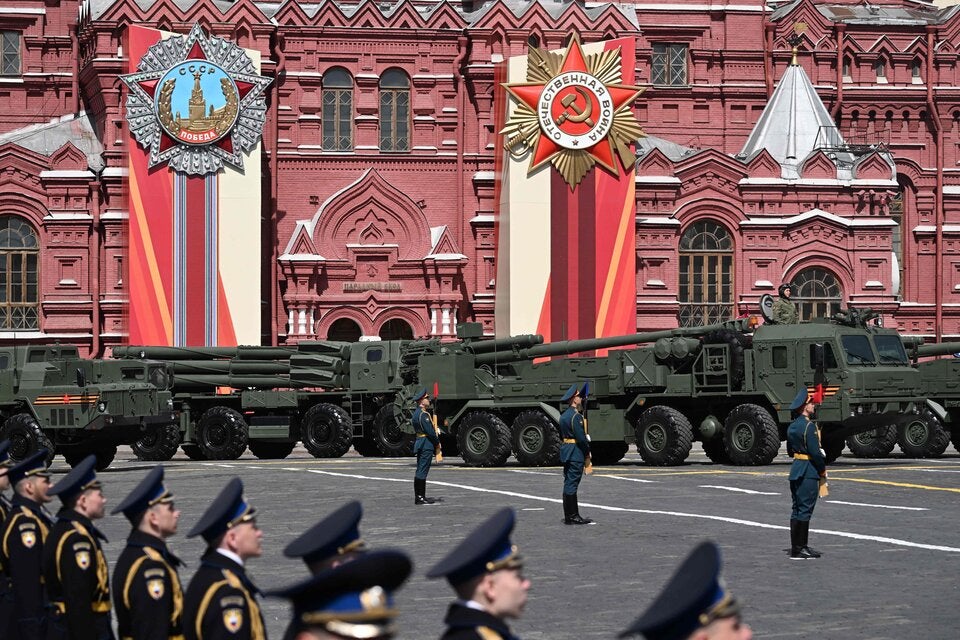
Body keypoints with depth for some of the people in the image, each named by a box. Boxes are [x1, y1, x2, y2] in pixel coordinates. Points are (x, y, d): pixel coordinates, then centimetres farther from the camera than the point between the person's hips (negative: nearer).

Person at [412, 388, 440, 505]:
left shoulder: (417, 413, 16)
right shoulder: (423, 414, -17)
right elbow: (430, 431, -18)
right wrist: (437, 442, -5)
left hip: (420, 444, 11)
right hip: (426, 445, -11)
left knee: (421, 471, 13)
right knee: (422, 472, -9)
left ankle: (420, 496, 17)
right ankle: (419, 497, -10)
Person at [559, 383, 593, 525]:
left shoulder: (564, 415, 14)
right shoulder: (575, 416, -16)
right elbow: (581, 437, -18)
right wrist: (587, 452, -5)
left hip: (566, 451, 10)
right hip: (576, 453, -10)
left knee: (569, 484, 12)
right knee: (571, 484, -8)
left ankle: (571, 515, 17)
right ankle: (571, 516, -6)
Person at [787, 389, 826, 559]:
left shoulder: (792, 426, 12)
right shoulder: (809, 426, -17)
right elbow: (815, 452, -19)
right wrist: (823, 470, -4)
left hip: (796, 469, 9)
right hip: (809, 472, -9)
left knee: (797, 510, 13)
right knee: (805, 509, -6)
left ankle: (800, 546, 19)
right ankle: (798, 549, -6)